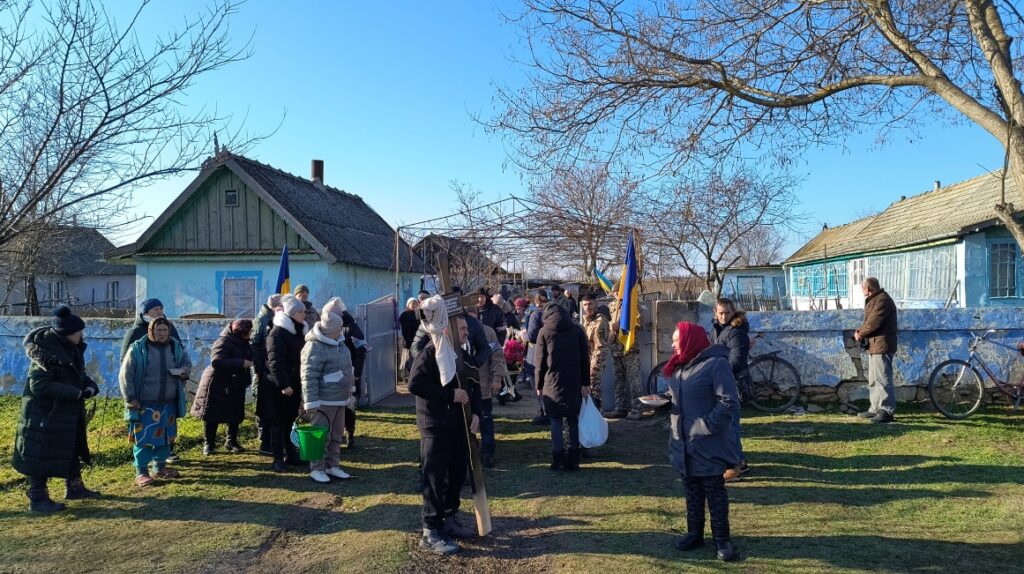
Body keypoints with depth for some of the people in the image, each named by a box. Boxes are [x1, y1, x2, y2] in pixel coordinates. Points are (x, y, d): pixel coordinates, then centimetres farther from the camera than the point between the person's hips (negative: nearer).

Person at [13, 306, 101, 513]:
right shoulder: (46, 352, -25)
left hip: (67, 413, 9)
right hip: (44, 414, -9)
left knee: (73, 449, 19)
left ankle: (74, 488, 34)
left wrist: (89, 384, -9)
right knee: (42, 454, 2)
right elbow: (39, 385, -27)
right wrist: (77, 393, -27)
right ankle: (37, 499, 15)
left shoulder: (72, 348, 1)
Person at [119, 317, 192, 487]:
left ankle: (160, 468, 29)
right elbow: (125, 375, -7)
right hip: (145, 404, -5)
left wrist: (184, 371, -7)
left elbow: (187, 363, 18)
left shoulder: (176, 347, 5)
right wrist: (130, 399, -11)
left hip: (169, 403, 5)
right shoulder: (138, 348, -9)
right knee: (144, 438, -2)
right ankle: (141, 472, 9)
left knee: (165, 436, 14)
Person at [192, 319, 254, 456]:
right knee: (213, 415, 3)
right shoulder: (224, 342, -21)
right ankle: (208, 444, 16)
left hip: (235, 386, 8)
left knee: (235, 415, 10)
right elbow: (216, 361, -33)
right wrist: (241, 363, -34)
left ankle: (231, 441, 24)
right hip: (217, 385, -7)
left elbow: (249, 358, 24)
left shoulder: (243, 343, 6)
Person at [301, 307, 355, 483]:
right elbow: (308, 377, -22)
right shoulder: (315, 347, -20)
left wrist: (349, 393, 24)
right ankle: (317, 469, 12)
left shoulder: (338, 342, 9)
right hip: (324, 401, -9)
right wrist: (311, 401, -23)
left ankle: (332, 466, 27)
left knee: (337, 436, 16)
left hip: (340, 399, 9)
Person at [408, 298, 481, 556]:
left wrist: (475, 413, -1)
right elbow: (414, 384, -24)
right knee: (435, 479, -2)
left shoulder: (461, 354, 11)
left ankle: (449, 520, 31)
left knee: (457, 475, 15)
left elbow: (473, 386, 15)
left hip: (459, 426, 8)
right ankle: (431, 532, 8)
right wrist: (450, 394, -22)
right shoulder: (430, 353, -14)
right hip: (435, 427, -8)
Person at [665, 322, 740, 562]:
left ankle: (722, 539, 15)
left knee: (714, 491, 3)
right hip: (684, 442, 8)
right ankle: (695, 532, 28)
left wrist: (705, 427, -21)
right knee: (692, 490, 16)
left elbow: (730, 402, -19)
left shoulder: (716, 363, -16)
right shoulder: (681, 365, 11)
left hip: (708, 444, -7)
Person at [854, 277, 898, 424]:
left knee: (882, 379, -12)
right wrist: (860, 331, 3)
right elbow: (869, 321, 21)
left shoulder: (883, 300, -14)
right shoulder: (874, 300, 21)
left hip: (882, 346, -11)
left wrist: (860, 333, -7)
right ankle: (876, 409, 22)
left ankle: (886, 411, -11)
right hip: (874, 345, 11)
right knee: (873, 380, 15)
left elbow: (873, 322, -21)